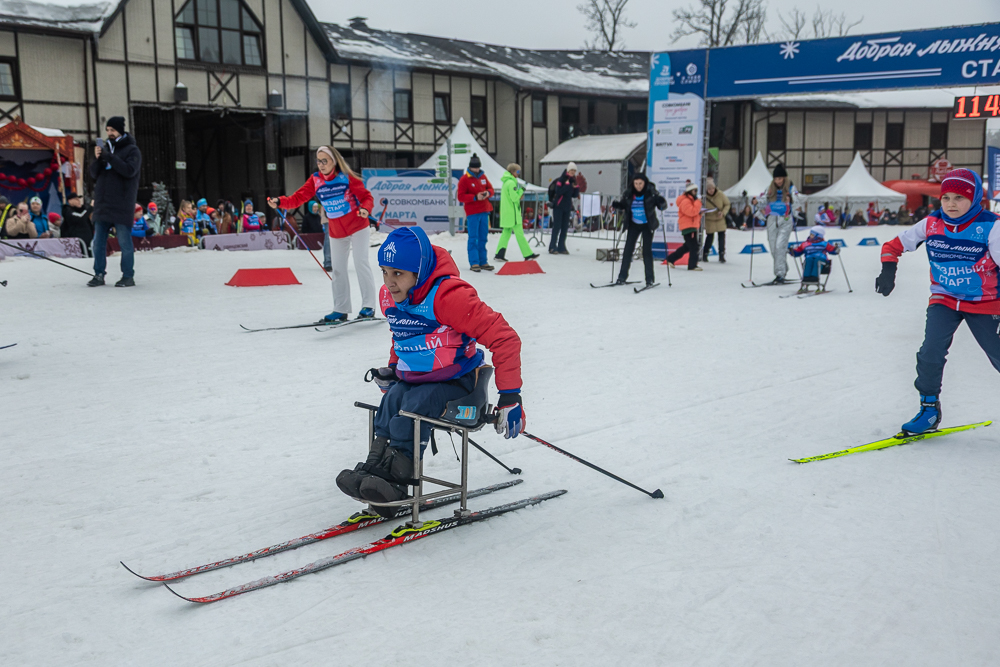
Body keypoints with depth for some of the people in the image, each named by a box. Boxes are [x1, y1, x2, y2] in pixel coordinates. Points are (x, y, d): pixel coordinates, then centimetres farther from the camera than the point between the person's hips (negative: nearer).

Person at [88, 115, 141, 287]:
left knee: (124, 241, -3)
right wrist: (97, 159, -5)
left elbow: (129, 170, -17)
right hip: (102, 203, 6)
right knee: (98, 242, 6)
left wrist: (109, 157, -21)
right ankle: (99, 275, 13)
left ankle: (128, 276, 3)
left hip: (122, 205, -6)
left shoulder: (132, 150, 0)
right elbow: (94, 174, 13)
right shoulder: (106, 148, 17)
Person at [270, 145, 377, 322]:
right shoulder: (315, 180, -1)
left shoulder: (346, 178, -12)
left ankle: (368, 306, -2)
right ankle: (341, 309, 17)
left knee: (361, 264, -8)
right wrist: (279, 202, -24)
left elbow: (366, 196, -10)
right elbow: (298, 198, -7)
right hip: (336, 232, 5)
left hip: (357, 227, -5)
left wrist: (365, 209, -31)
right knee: (338, 269, 8)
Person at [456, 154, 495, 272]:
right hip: (472, 213, -6)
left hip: (484, 211, 6)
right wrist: (475, 197, -20)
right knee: (473, 238, -6)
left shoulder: (483, 176, 12)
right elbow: (460, 196, -10)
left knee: (483, 238, 9)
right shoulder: (464, 179, -6)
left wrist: (488, 193, -6)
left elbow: (490, 188, 19)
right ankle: (474, 263, -4)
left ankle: (483, 262, 15)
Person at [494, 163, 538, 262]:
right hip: (512, 213, -9)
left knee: (506, 232, 10)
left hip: (506, 213, 10)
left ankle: (499, 254, 7)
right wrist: (521, 190, -8)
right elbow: (514, 198, -20)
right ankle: (528, 254, 0)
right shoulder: (511, 182, -16)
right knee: (519, 233, -4)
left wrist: (519, 195, 9)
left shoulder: (506, 182, 15)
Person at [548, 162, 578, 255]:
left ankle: (561, 247, 13)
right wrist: (567, 185, -23)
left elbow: (575, 195, 12)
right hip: (558, 206, -7)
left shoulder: (573, 181, 11)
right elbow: (558, 192, -21)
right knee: (557, 226, -7)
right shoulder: (561, 180, -9)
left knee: (565, 227, 7)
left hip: (567, 207, 7)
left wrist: (576, 188, -4)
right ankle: (552, 247, -5)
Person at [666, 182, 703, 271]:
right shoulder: (685, 201, -15)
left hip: (692, 226, 11)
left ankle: (671, 258, 23)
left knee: (687, 247, 16)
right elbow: (691, 212, -27)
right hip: (688, 226, -11)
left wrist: (699, 213, 10)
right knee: (693, 247, -11)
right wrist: (698, 202, -21)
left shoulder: (691, 200, 20)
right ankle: (692, 266, -7)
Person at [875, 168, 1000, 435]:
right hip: (944, 299, 2)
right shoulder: (931, 224, -7)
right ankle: (929, 408, 0)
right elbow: (895, 245, 1)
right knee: (931, 352, -16)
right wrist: (888, 269, -17)